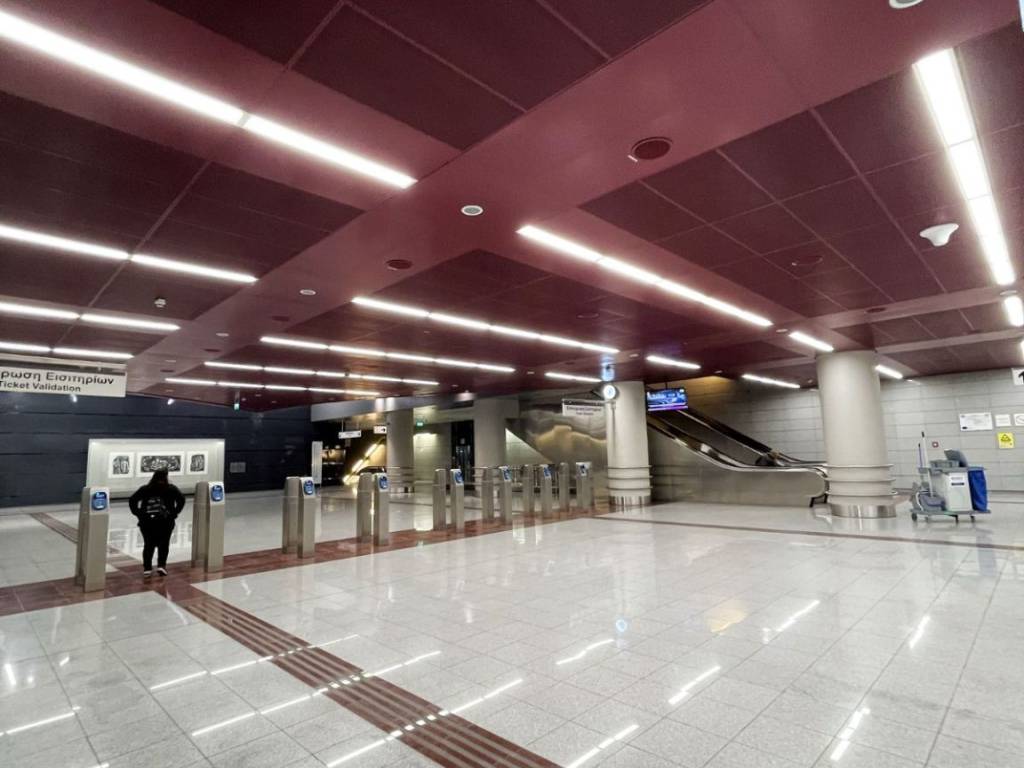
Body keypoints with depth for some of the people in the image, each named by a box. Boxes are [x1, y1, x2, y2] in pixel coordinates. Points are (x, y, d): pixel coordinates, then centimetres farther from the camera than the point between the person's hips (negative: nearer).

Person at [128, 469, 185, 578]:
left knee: (148, 544, 11)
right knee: (163, 543, 11)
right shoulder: (171, 489, 5)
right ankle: (161, 565, 1)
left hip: (147, 521, 2)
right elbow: (181, 500, -8)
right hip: (165, 521, -2)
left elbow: (132, 500, 2)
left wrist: (138, 513, 3)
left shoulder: (145, 489, 12)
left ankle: (147, 568, 5)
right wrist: (174, 513, -4)